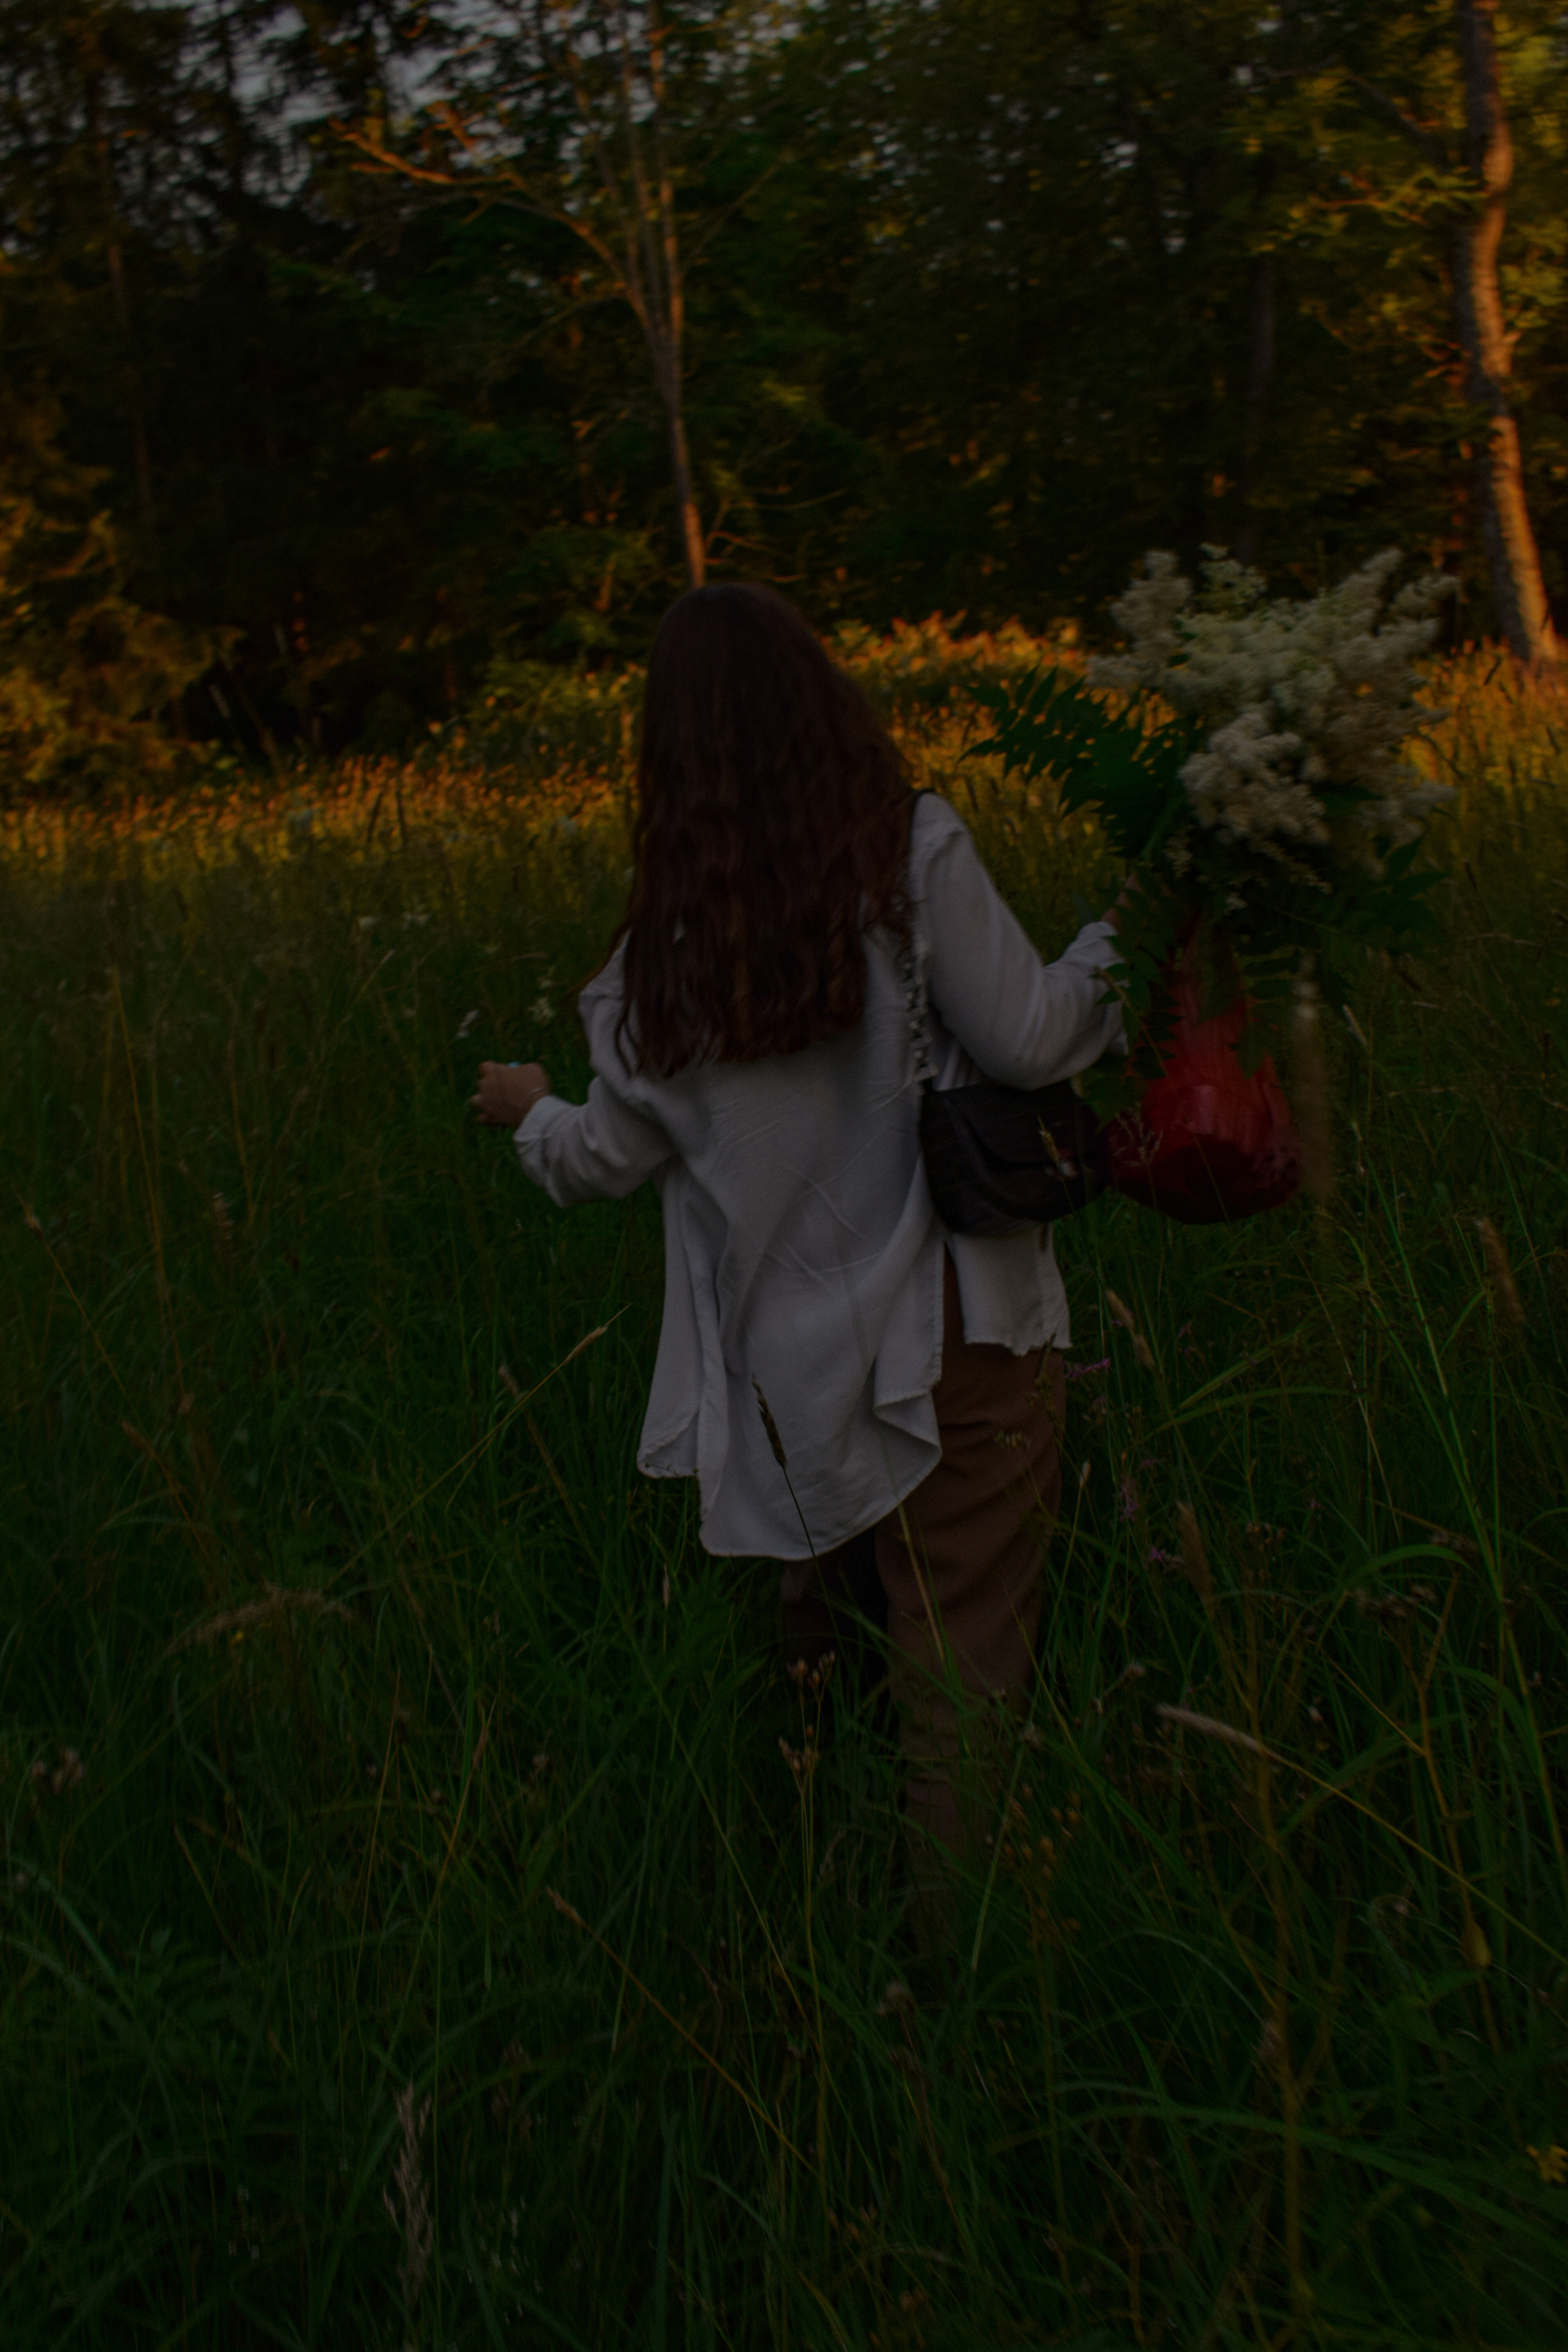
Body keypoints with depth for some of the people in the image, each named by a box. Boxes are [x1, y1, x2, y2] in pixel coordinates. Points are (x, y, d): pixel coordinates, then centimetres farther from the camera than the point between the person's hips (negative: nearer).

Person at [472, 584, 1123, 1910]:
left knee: (823, 1665, 21)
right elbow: (1025, 1040, -11)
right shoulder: (913, 851, -8)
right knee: (965, 1681, 5)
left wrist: (529, 1110, 31)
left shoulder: (670, 937, 2)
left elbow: (609, 1157, 9)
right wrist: (1119, 947, 8)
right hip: (957, 1341, -3)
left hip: (796, 1374, 3)